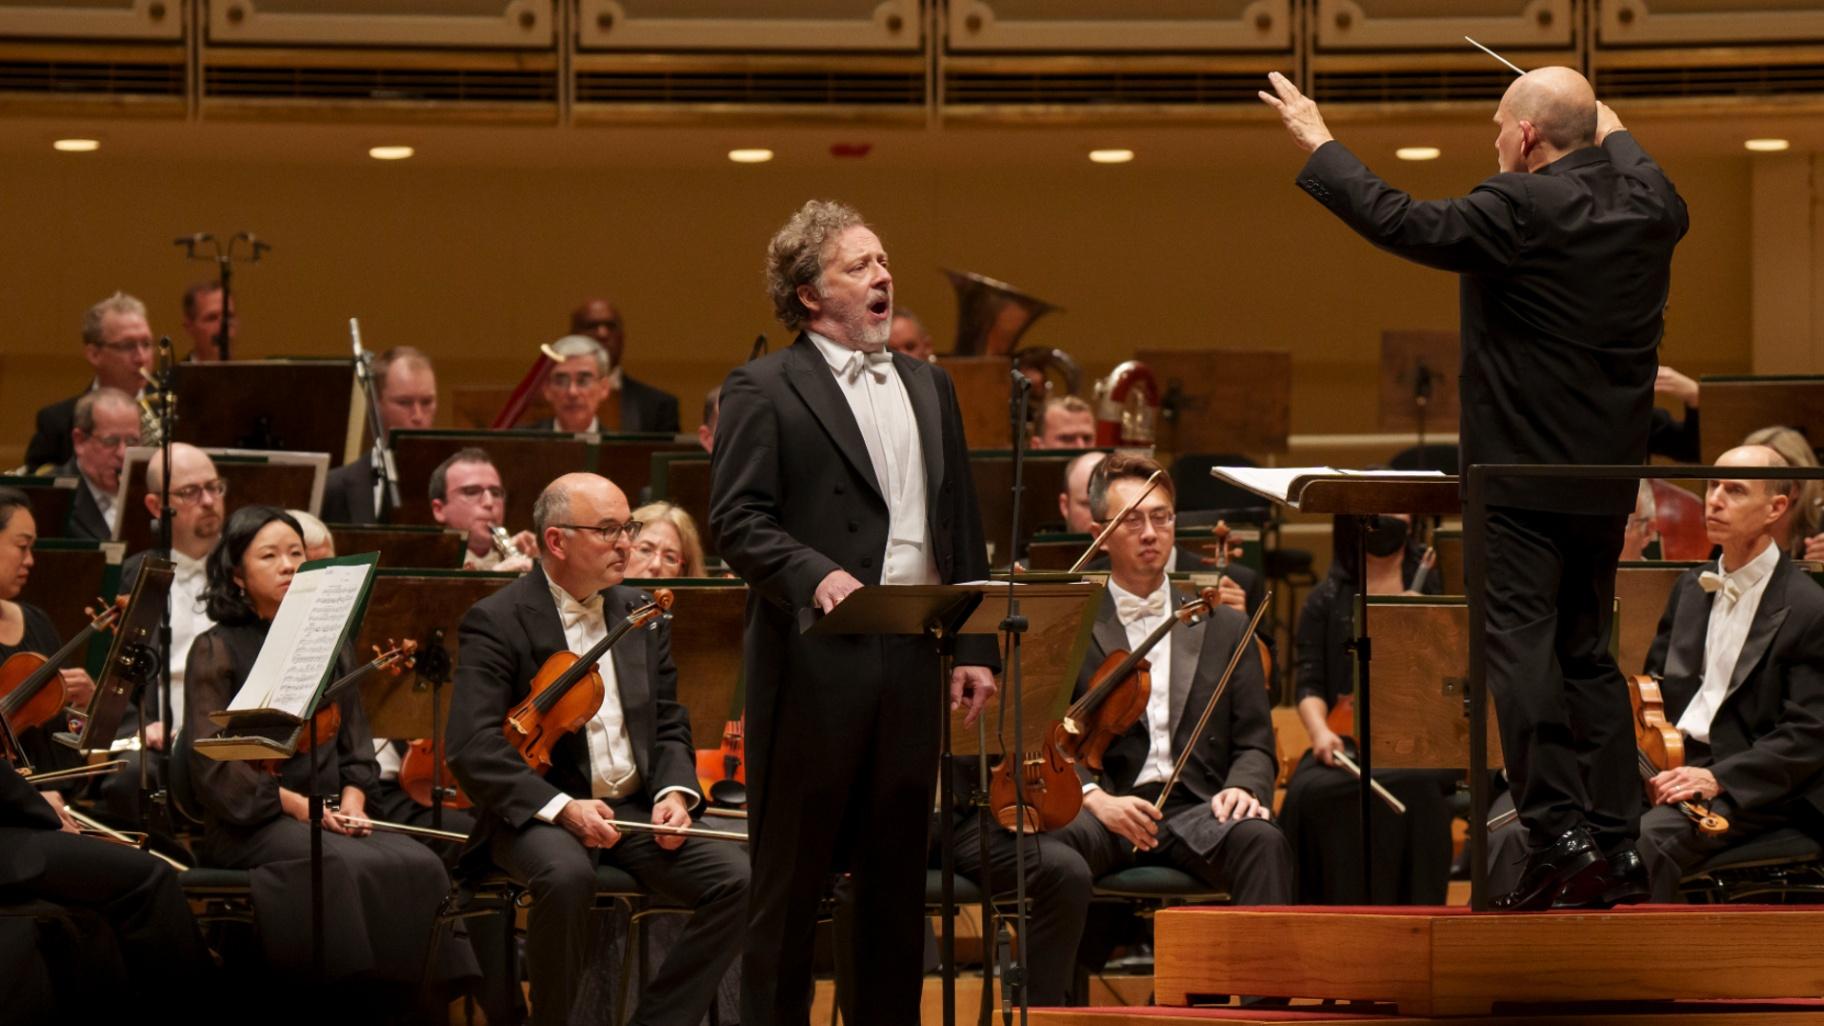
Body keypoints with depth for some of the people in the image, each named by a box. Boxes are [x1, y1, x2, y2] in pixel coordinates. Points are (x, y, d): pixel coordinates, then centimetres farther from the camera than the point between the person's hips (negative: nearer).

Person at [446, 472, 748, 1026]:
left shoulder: (641, 613, 13)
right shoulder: (496, 622, -7)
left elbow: (670, 726, 17)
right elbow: (473, 749, -16)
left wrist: (674, 791, -5)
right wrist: (561, 808, -26)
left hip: (635, 809, 6)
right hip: (537, 815, -6)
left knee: (735, 880, -18)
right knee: (567, 875, -38)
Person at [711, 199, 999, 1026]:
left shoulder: (929, 389, 18)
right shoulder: (762, 391, -1)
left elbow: (962, 528, 18)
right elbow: (736, 520, -10)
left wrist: (976, 647, 11)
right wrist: (815, 575, -26)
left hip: (912, 661, 6)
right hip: (816, 667, -6)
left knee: (897, 877, 9)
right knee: (792, 874, 0)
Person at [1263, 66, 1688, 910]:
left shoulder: (1520, 209, -17)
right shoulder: (1648, 203, 6)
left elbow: (1403, 224, -18)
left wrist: (1318, 145, -7)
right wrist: (1612, 134, 47)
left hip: (1523, 472, -8)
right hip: (1608, 476, 8)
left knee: (1521, 647, -7)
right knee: (1588, 651, 15)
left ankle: (1560, 835, -14)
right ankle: (1614, 836, 15)